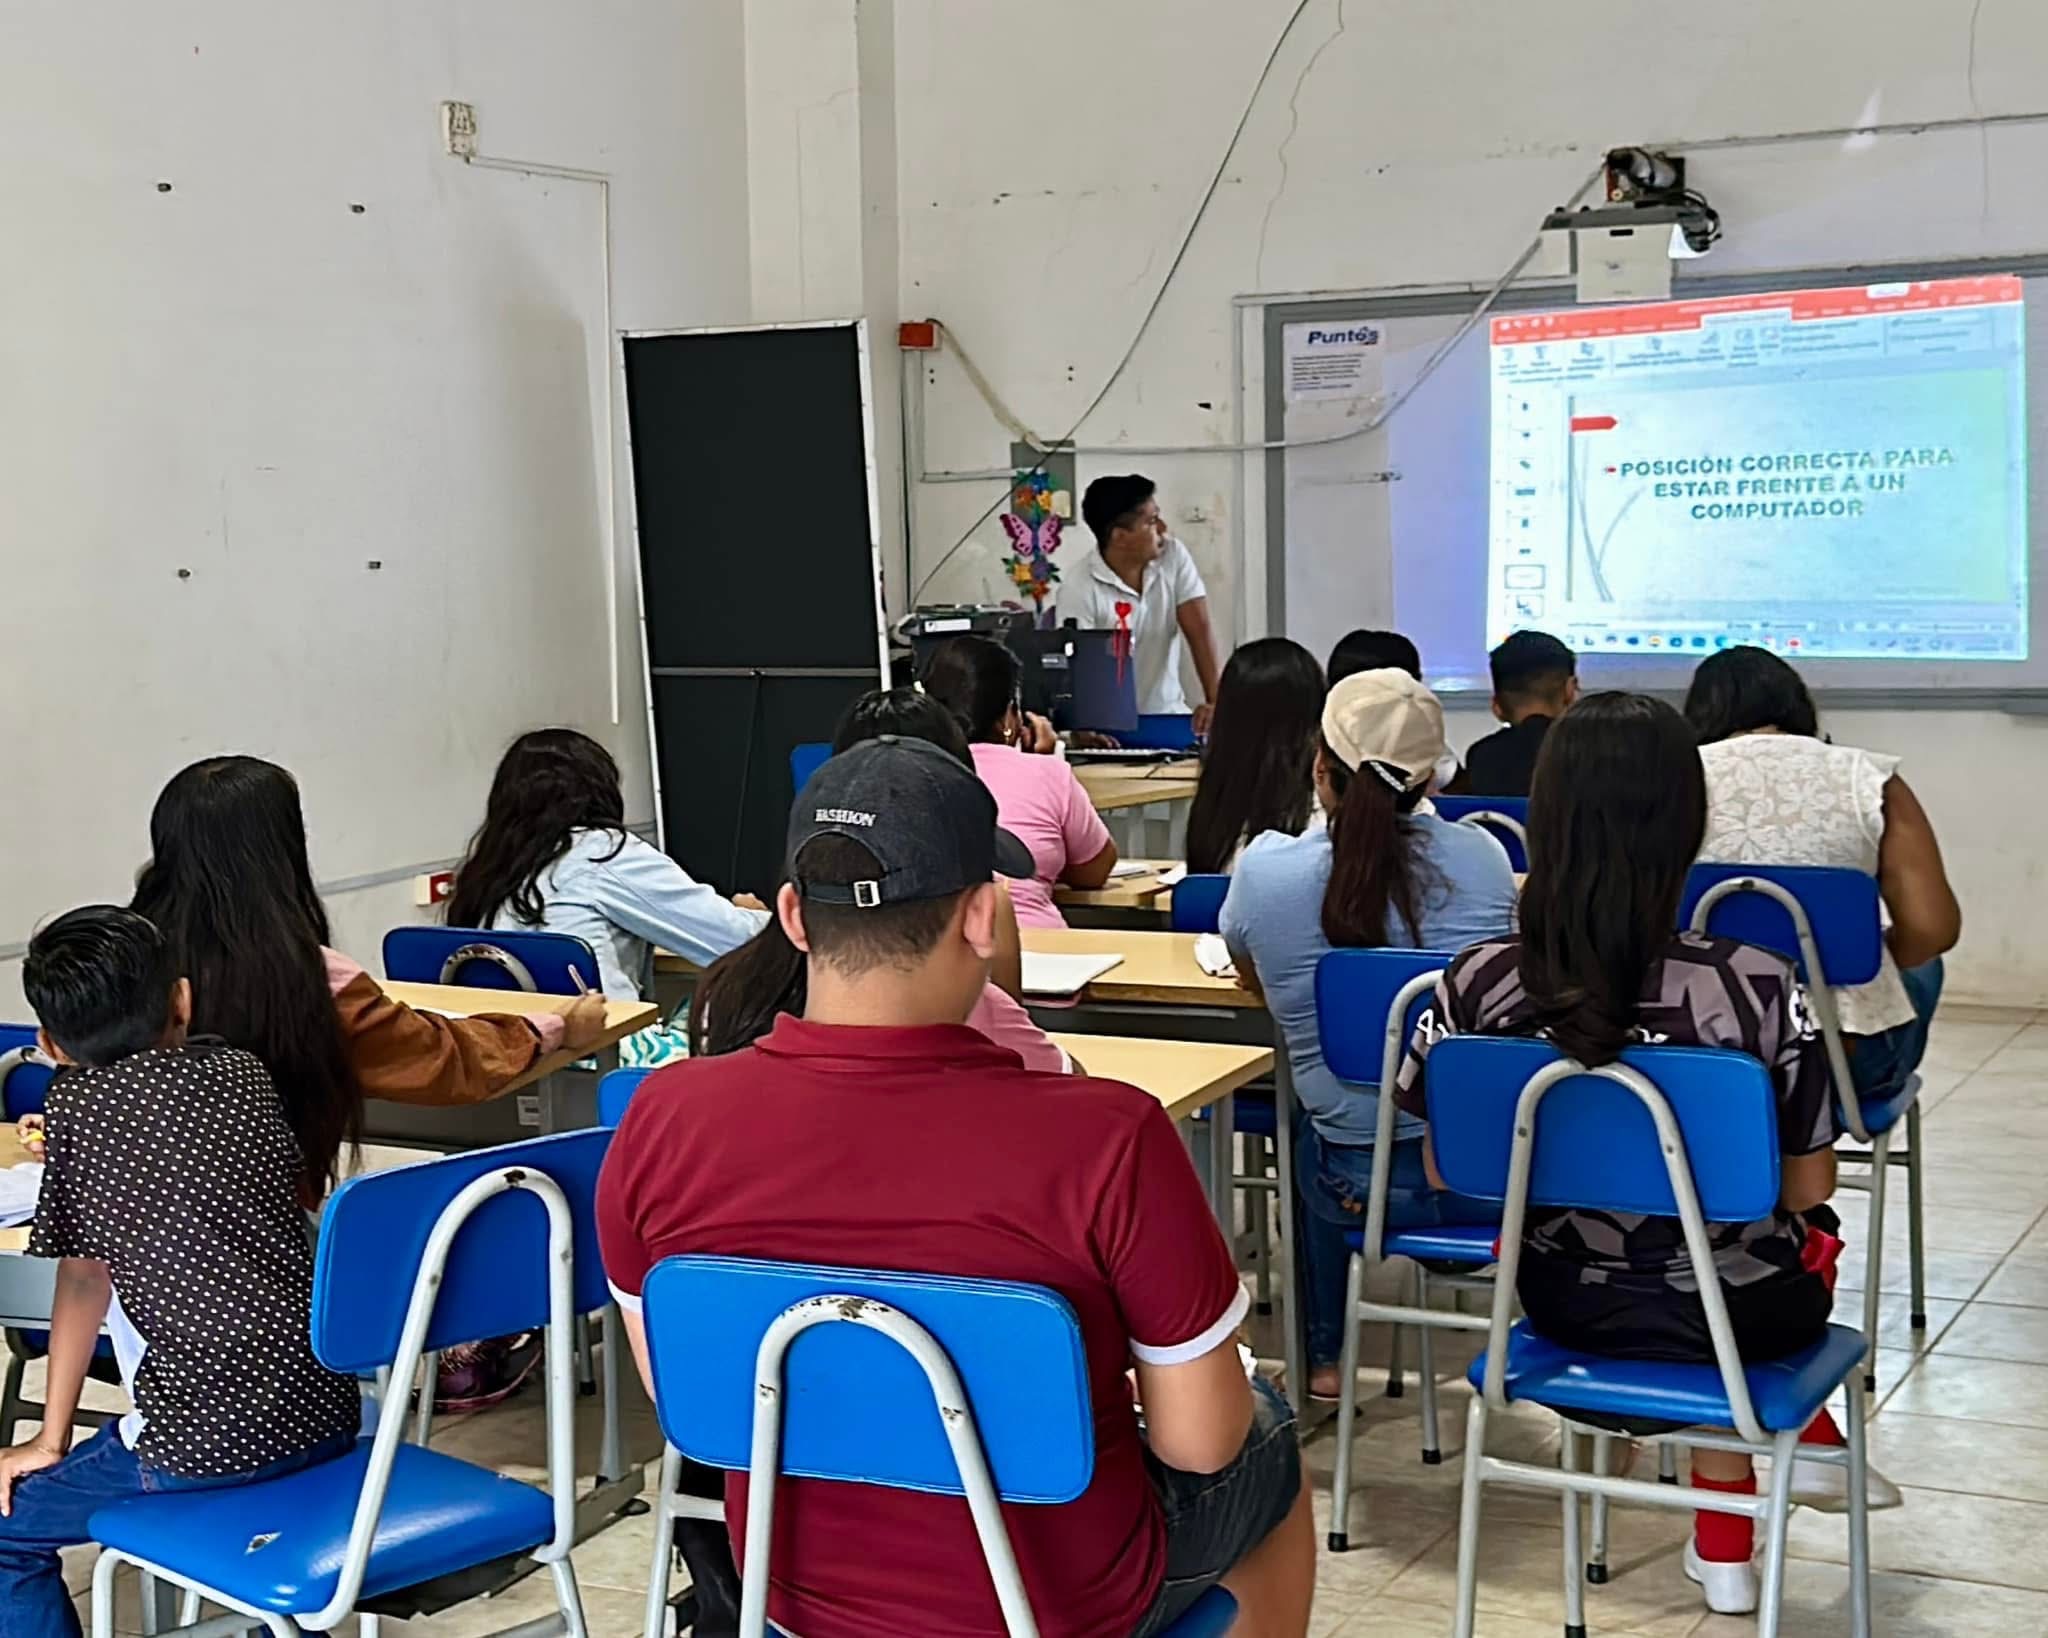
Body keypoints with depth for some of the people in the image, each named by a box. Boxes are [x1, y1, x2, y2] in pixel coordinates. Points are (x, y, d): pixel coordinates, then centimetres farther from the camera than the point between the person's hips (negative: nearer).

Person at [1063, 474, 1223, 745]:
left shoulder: (1174, 556, 0)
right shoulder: (1081, 591, -13)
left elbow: (1199, 630, -6)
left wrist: (1215, 700, -18)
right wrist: (1086, 731, -36)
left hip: (1167, 715, 3)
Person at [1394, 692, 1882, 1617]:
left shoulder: (1475, 986, -19)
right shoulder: (1759, 991, -26)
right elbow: (1806, 1189, -12)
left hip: (1562, 1306, 2)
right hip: (1734, 1317, -2)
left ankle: (1724, 1547, 46)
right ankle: (1807, 1438, 48)